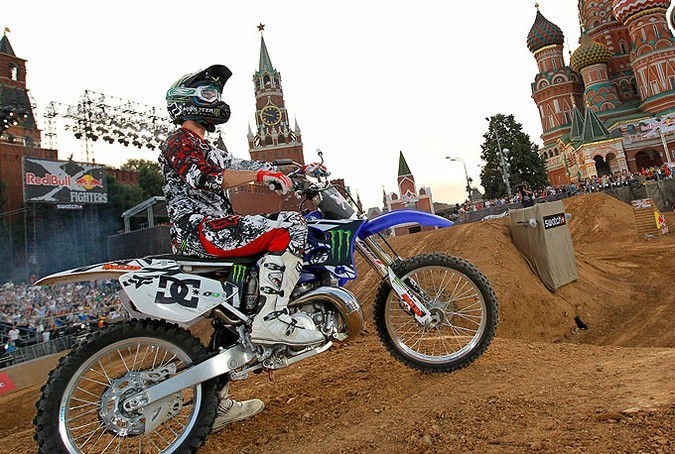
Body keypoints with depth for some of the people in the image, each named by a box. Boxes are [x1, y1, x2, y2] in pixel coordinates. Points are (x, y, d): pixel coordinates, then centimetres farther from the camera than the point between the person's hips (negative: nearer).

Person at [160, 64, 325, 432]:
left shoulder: (205, 148, 30)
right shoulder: (180, 142, 0)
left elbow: (241, 165, 23)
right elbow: (204, 178, -19)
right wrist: (261, 175, -24)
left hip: (201, 239, 10)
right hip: (202, 229, -10)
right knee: (288, 226, -20)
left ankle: (217, 407, 24)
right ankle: (272, 319, -27)